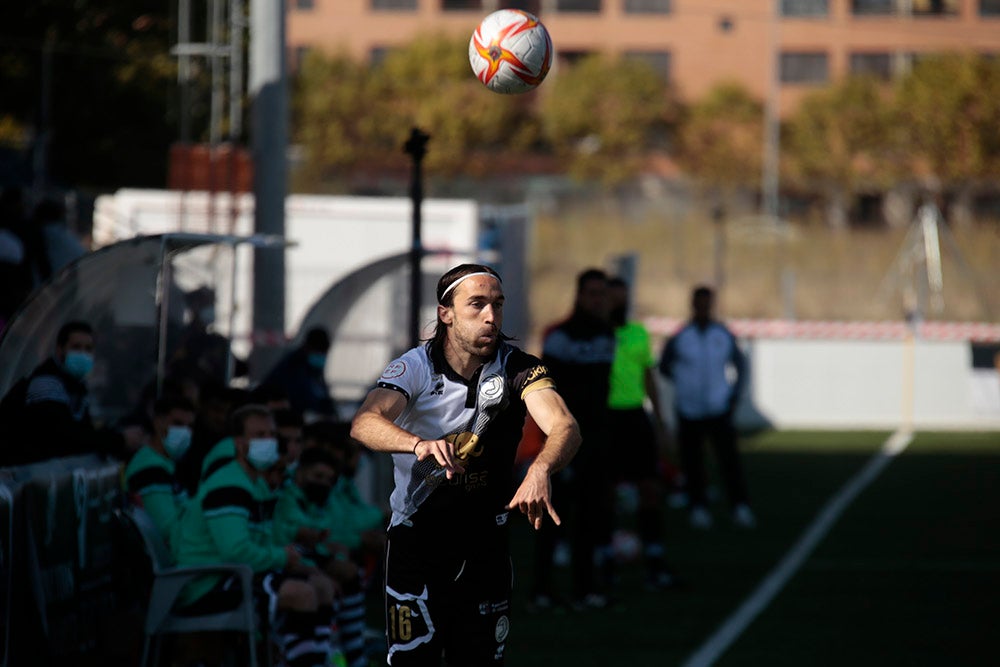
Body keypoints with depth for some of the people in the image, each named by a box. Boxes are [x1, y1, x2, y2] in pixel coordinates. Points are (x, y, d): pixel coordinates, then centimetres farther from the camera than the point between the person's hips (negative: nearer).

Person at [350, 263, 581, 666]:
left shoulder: (518, 369, -9)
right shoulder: (416, 367, -11)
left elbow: (564, 427, -26)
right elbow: (364, 423, -29)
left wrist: (540, 471, -49)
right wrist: (420, 444, -50)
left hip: (485, 541, 2)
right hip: (416, 538, -2)